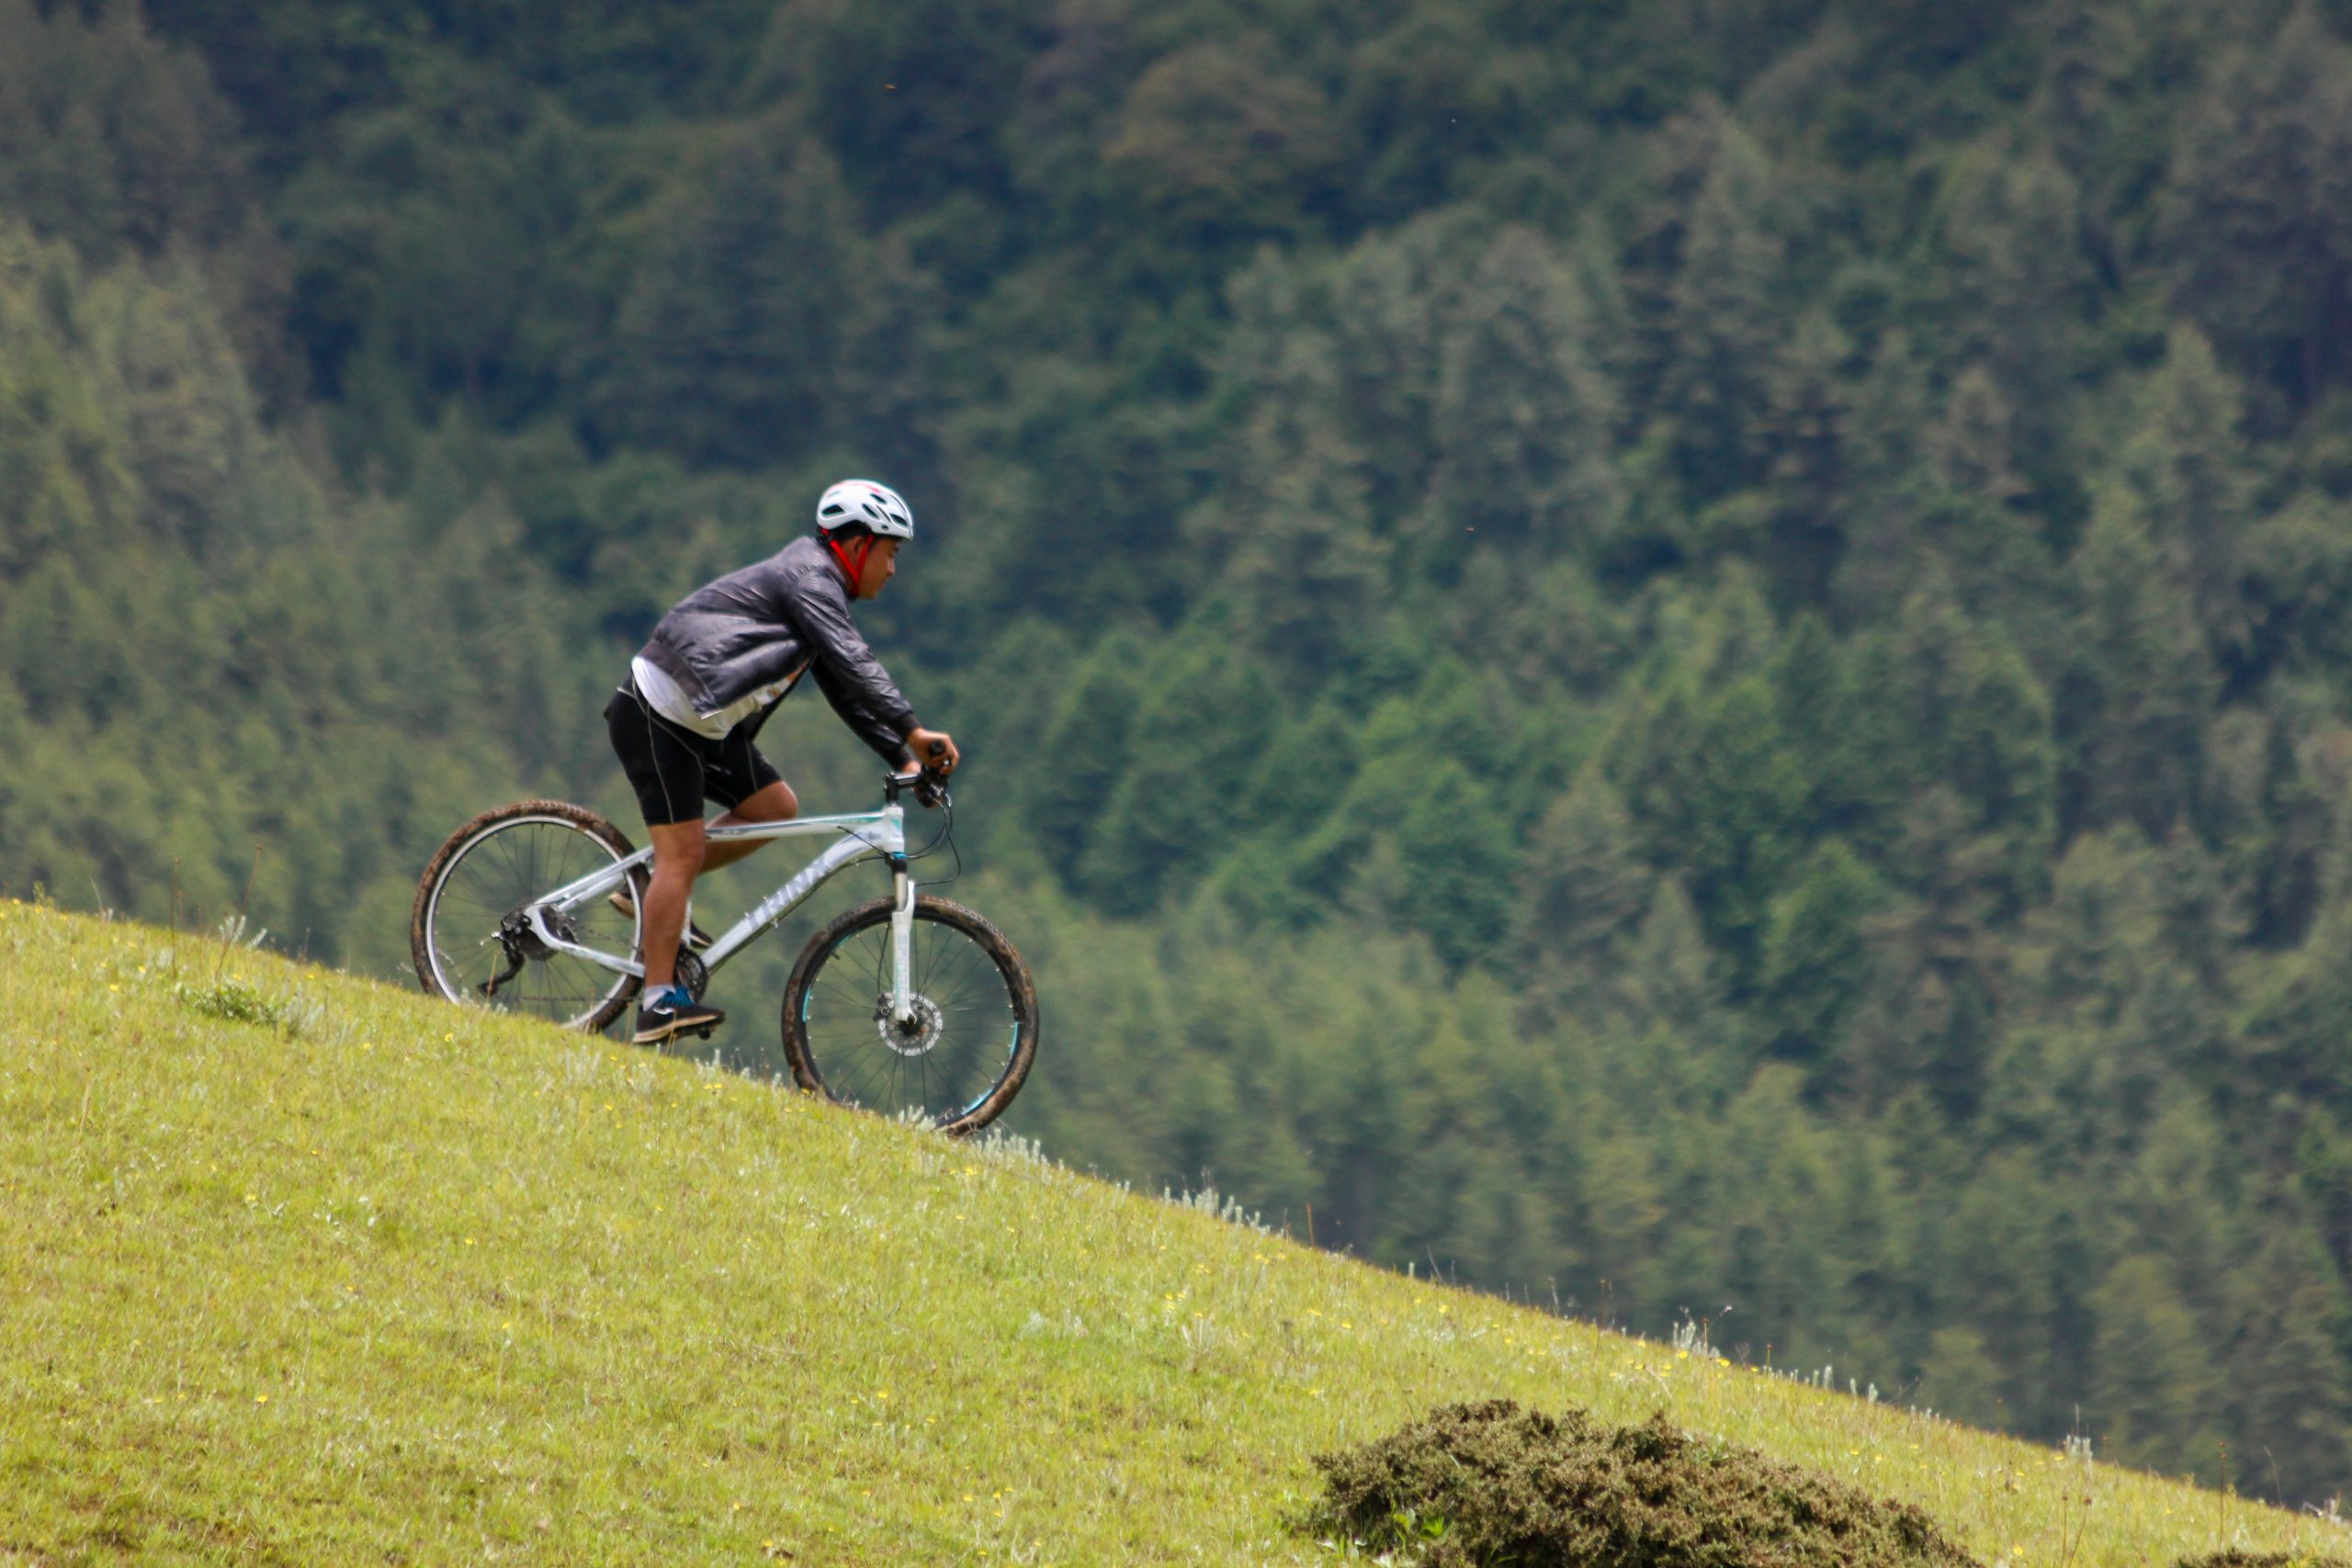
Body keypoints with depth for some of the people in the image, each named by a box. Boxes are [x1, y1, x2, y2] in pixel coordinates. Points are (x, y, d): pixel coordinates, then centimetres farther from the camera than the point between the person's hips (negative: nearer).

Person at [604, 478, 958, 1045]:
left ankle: (653, 891, 12)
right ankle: (659, 1003, -13)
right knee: (683, 850, -12)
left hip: (701, 723, 10)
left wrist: (904, 757, 9)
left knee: (776, 807, 5)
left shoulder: (820, 588, 17)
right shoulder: (809, 577, -14)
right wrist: (912, 731, -33)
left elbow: (845, 691, 18)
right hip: (656, 718, -10)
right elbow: (854, 663, -27)